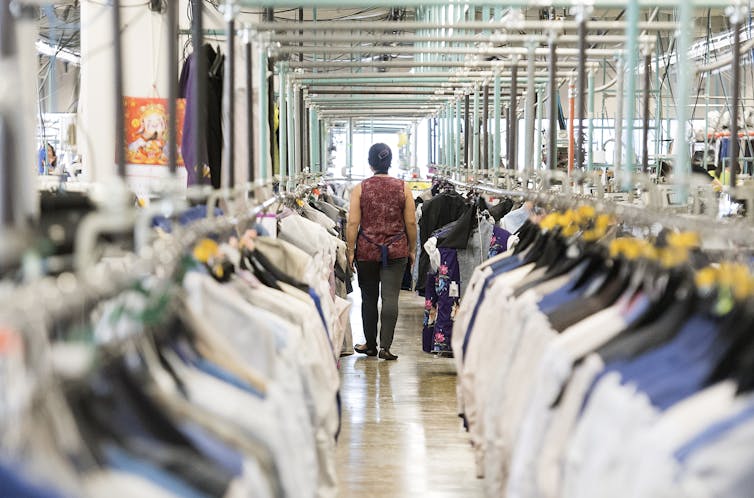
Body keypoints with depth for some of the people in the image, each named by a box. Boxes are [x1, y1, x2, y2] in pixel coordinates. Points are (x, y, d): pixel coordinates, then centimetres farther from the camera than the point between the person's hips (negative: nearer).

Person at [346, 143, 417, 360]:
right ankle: (385, 346, -6)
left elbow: (353, 223, -6)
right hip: (396, 252, 0)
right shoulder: (403, 188, 0)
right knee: (390, 297, 0)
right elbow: (411, 223, 1)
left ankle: (370, 345, 20)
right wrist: (412, 250, 12)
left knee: (369, 298, 11)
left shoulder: (360, 189, -3)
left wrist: (350, 251, 0)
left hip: (366, 251, 0)